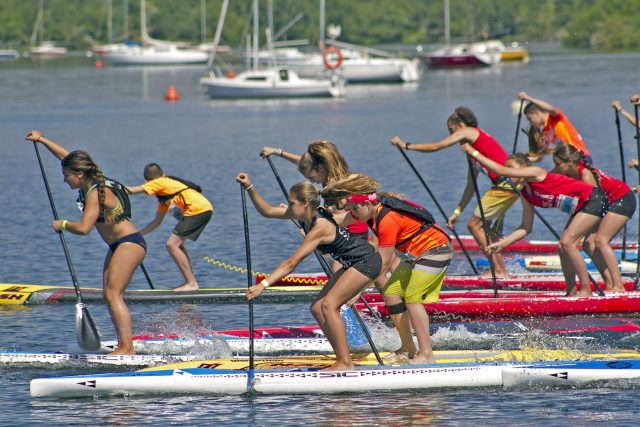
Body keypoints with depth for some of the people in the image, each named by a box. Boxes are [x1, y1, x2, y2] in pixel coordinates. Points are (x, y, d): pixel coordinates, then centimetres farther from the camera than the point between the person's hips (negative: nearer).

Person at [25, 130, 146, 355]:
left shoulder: (95, 194, -23)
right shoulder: (88, 184, 4)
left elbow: (83, 228, -35)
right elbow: (66, 156, 20)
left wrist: (63, 225, -16)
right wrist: (41, 139, 25)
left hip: (130, 243, -10)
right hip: (118, 245, 10)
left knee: (113, 294, -17)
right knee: (108, 294, 4)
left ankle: (126, 348, -24)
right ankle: (124, 345, 1)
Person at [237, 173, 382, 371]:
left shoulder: (319, 228, -28)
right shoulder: (306, 214, -2)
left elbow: (291, 263, -32)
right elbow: (267, 211, 7)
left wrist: (263, 284, -36)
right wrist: (249, 188, -4)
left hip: (366, 262, -10)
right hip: (352, 263, 10)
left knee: (329, 304, -20)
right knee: (317, 308, 2)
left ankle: (345, 363, -18)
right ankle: (343, 359, 4)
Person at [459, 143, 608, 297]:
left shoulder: (536, 173, -14)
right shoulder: (526, 195, 10)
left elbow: (502, 171, -21)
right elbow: (526, 227, 11)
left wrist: (474, 153, -16)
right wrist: (502, 243, 3)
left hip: (594, 199, -10)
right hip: (581, 207, 10)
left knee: (567, 242, -17)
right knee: (562, 246, 6)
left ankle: (586, 290, -12)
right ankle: (571, 292, 12)